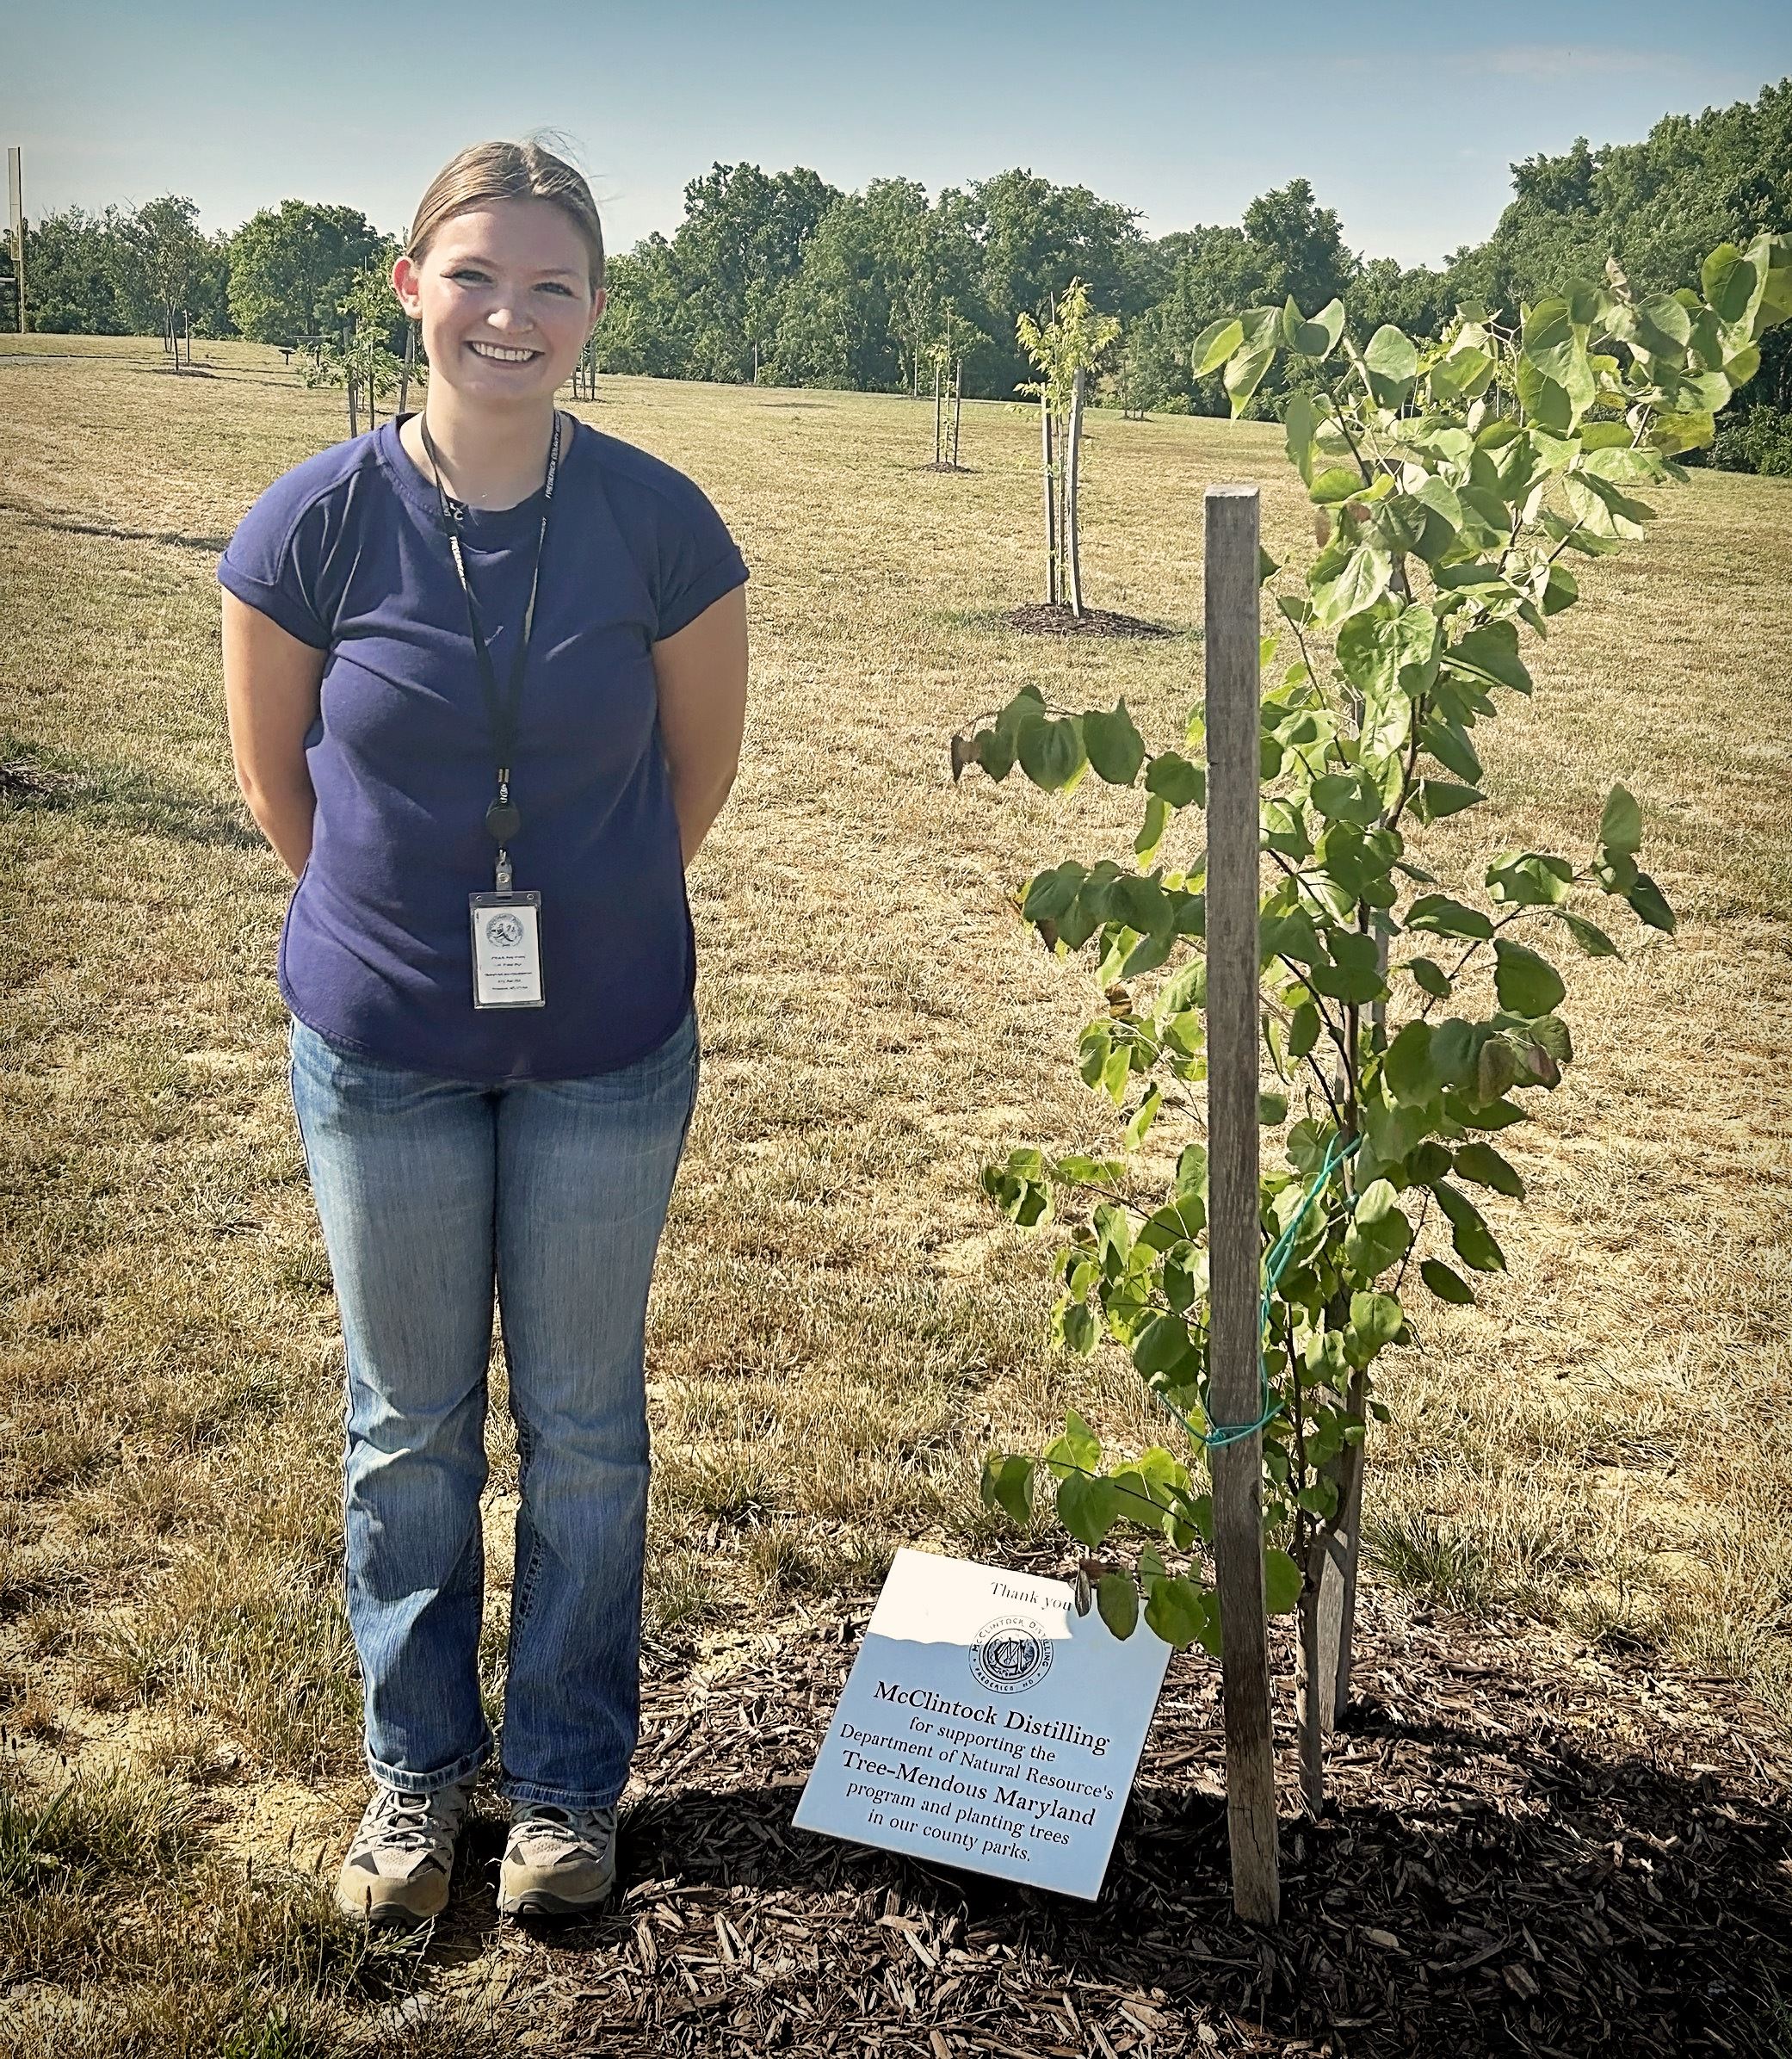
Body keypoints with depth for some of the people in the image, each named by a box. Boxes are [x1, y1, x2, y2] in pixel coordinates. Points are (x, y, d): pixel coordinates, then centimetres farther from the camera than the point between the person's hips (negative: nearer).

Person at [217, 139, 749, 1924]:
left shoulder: (659, 525, -12)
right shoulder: (314, 525, -12)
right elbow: (274, 774, 2)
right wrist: (401, 927, 9)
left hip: (605, 1051, 0)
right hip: (382, 1051, 0)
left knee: (582, 1420, 12)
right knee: (409, 1422, 14)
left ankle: (568, 1775, 32)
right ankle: (416, 1761, 35)